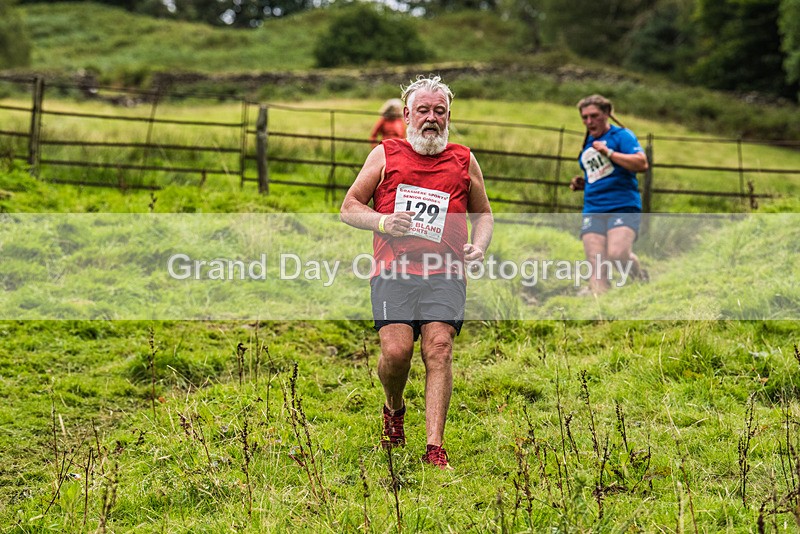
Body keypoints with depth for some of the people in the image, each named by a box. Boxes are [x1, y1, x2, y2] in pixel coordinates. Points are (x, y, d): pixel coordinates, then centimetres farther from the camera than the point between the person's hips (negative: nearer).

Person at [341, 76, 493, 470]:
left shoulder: (464, 161, 17)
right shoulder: (385, 155, 12)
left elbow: (483, 213, 28)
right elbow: (349, 207, 13)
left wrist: (479, 245, 6)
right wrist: (383, 222, -6)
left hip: (444, 273, 1)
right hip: (393, 273, -1)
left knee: (439, 349, -16)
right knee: (396, 350, -16)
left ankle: (435, 449, -16)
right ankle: (393, 409, 18)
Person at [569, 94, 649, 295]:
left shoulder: (621, 135, 2)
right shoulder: (588, 144, 22)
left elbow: (641, 163, -13)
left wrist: (608, 152, -12)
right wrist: (581, 183, 15)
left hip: (623, 206, -6)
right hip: (593, 210, 6)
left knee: (617, 254, -25)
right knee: (596, 263, -10)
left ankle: (642, 279, 4)